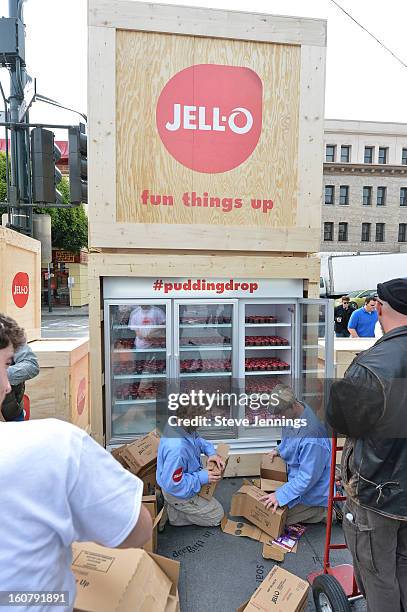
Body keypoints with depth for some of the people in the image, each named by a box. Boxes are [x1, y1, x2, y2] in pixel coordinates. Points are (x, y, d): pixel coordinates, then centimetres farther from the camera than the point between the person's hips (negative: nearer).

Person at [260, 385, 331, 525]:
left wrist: (281, 495, -26)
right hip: (294, 477, 9)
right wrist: (278, 450, 0)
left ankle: (323, 512, 4)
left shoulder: (311, 433, -36)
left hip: (312, 491, -9)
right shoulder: (291, 415, -8)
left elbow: (308, 477, -29)